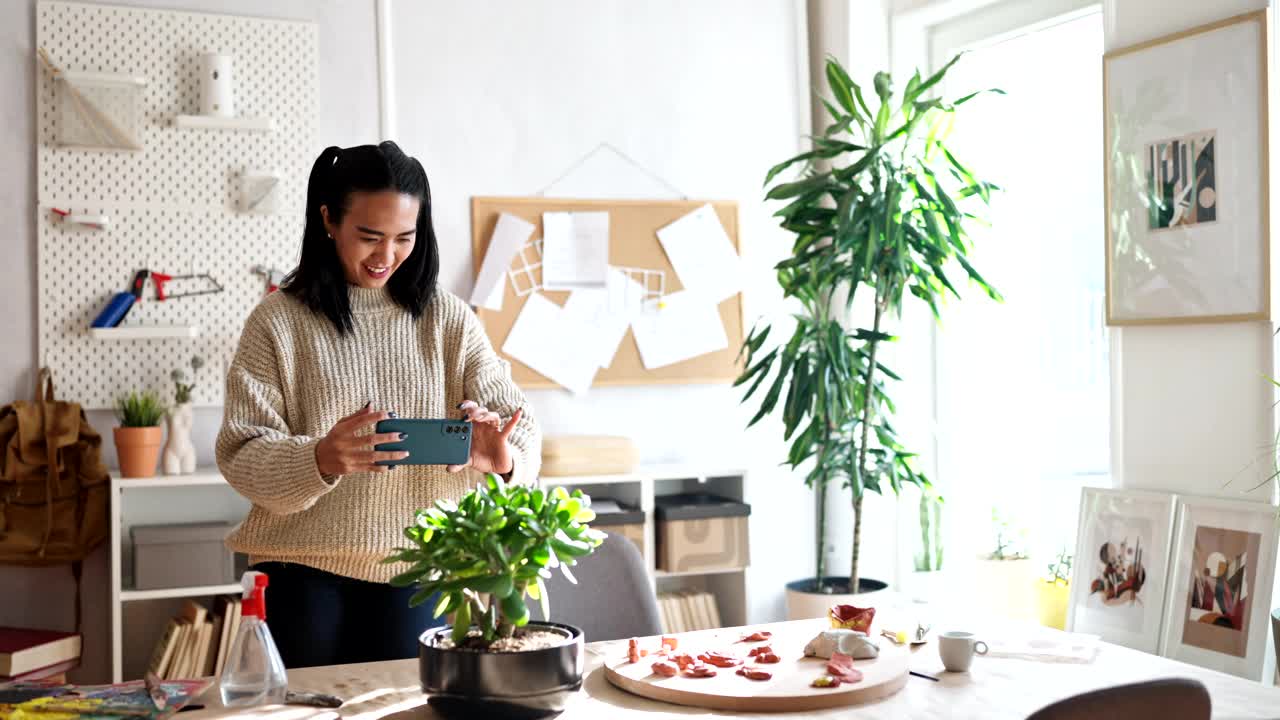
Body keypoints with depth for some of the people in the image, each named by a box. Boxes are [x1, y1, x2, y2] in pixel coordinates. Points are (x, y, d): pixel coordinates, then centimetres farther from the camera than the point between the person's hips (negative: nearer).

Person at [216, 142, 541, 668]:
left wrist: (502, 457, -27)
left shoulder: (448, 319, 3)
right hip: (304, 571, -1)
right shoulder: (278, 321, -3)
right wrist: (319, 460, -28)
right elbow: (241, 454, -8)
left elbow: (517, 422, -3)